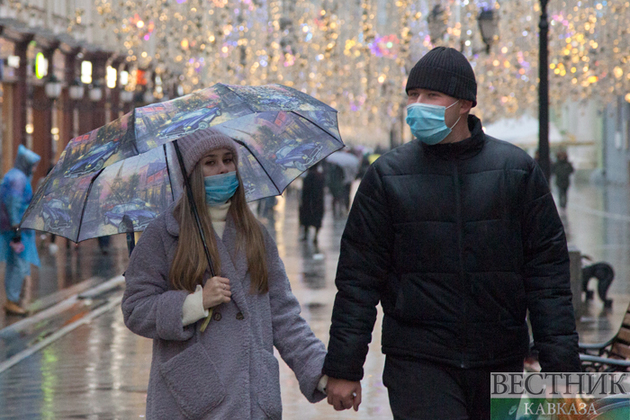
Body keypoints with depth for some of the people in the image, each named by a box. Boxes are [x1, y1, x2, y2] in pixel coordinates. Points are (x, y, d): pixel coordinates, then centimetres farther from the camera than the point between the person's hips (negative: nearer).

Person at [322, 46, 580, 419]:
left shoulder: (518, 171, 4)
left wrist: (561, 367, -2)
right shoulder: (387, 175, 3)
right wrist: (344, 368, 0)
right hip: (417, 365, -2)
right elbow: (358, 277, 4)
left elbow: (548, 273, 4)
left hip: (501, 363, 2)